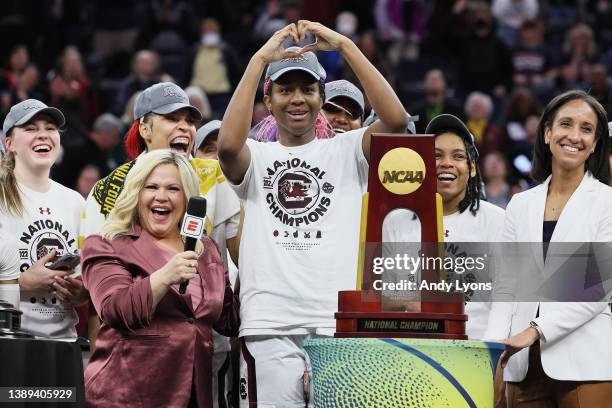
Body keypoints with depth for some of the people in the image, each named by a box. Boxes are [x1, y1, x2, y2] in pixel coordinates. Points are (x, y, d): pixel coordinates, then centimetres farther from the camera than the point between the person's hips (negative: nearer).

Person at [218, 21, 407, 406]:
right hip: (270, 330, 0)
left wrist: (344, 45, -8)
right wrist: (260, 59, -10)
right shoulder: (256, 156, 12)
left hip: (341, 327, 0)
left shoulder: (347, 151, 13)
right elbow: (229, 143, -12)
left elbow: (396, 120, -6)